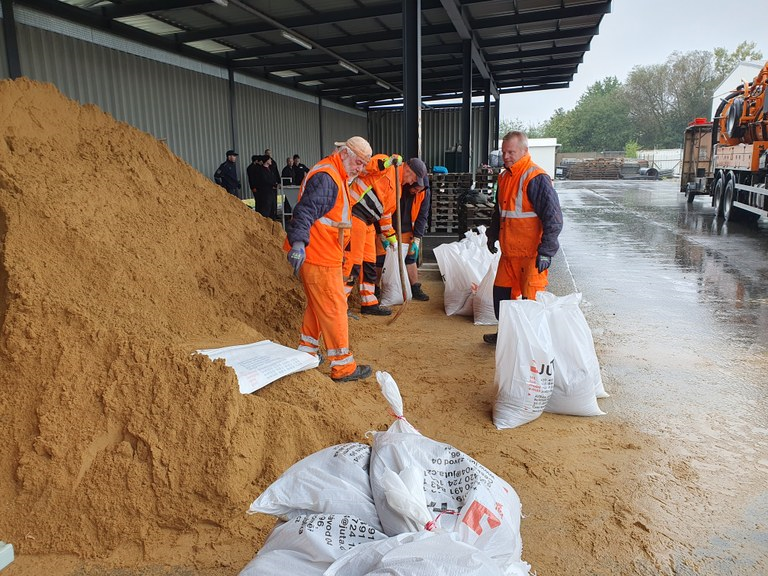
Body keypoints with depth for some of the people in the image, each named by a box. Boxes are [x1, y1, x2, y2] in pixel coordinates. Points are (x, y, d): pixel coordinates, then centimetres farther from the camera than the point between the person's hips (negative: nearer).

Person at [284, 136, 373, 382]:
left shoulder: (337, 177, 18)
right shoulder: (325, 177, -17)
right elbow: (305, 211, -29)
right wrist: (298, 243, -40)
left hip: (325, 254, 11)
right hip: (318, 257, -11)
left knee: (318, 305, 21)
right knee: (334, 308, -4)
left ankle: (307, 351, 35)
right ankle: (343, 367, 5)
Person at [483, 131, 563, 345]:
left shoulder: (536, 179, -16)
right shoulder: (505, 177, 11)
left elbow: (553, 218, -19)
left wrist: (546, 252, -21)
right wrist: (492, 236, 25)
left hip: (531, 254, -8)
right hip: (509, 252, 9)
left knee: (531, 299, -3)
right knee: (501, 292, 16)